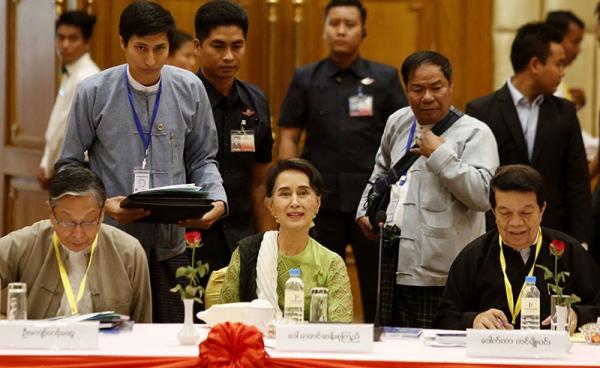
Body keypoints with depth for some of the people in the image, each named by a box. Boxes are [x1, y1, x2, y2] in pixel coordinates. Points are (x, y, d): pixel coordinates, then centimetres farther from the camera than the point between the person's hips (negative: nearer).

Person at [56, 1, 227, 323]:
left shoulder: (190, 89, 3)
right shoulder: (94, 93, -4)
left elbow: (202, 159, 11)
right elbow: (70, 165, 2)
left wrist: (217, 201, -8)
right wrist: (101, 203, -16)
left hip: (170, 246, 2)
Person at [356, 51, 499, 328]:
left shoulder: (474, 133, -7)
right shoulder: (398, 123, 14)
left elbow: (483, 196, -19)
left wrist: (440, 155, -17)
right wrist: (365, 209, 21)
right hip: (392, 272, 7)